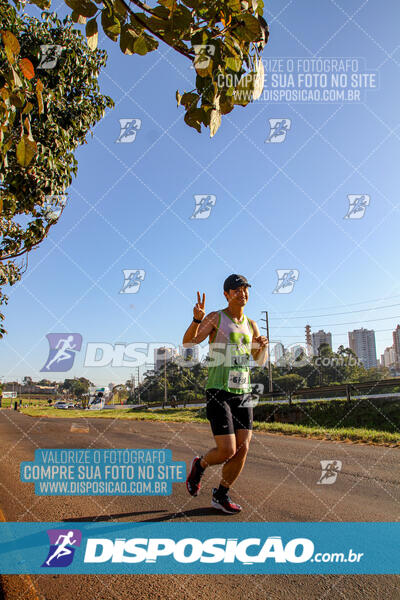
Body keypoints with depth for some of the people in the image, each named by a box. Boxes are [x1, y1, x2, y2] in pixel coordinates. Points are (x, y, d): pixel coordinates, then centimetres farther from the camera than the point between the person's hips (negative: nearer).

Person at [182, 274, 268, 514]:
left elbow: (259, 359, 22)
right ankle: (200, 464, 22)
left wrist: (263, 345, -2)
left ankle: (221, 495, 21)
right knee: (227, 451, -11)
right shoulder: (215, 318, -5)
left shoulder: (251, 325, 12)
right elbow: (188, 342, -16)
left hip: (243, 394, 6)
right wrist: (197, 319, -36)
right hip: (218, 393, -6)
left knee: (243, 449, 1)